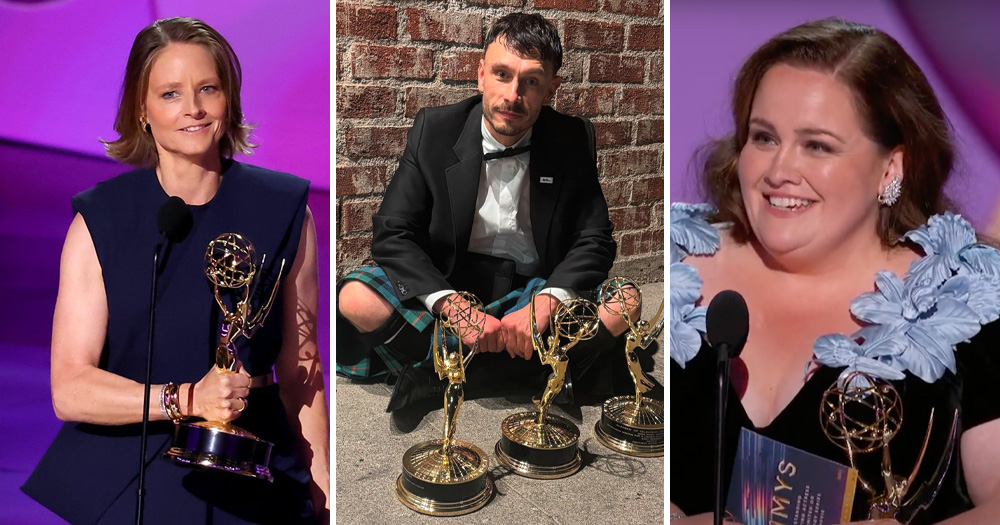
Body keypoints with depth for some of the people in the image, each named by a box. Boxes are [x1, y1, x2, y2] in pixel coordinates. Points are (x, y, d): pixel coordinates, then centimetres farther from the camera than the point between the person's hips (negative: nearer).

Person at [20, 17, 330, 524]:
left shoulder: (285, 210, -5)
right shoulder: (99, 220, -7)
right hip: (124, 481, 0)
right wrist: (186, 399, -25)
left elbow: (301, 368, -1)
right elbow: (70, 389, -10)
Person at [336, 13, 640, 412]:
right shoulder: (434, 129, -6)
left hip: (534, 289, 1)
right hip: (446, 287, 0)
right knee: (355, 300, -26)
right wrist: (451, 305, -26)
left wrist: (546, 302, -26)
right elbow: (390, 234, -10)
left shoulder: (574, 140, -4)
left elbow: (595, 241, -6)